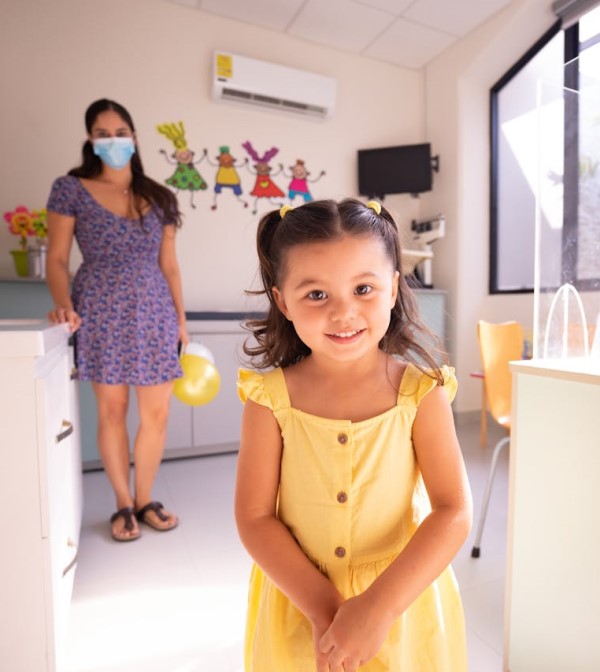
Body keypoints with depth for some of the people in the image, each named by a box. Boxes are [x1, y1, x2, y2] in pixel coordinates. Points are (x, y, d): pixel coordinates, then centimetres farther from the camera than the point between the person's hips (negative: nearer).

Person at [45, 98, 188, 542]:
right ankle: (124, 504, 26)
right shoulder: (71, 189, 3)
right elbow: (57, 259, 1)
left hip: (155, 314, 3)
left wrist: (181, 319, 8)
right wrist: (64, 304, -17)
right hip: (102, 315, -2)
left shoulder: (159, 198, 11)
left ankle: (144, 500, 26)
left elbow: (169, 265, 11)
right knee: (112, 412, 6)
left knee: (157, 414, 4)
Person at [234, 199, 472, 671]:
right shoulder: (271, 397, -16)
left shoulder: (420, 392, -16)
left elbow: (454, 513, -15)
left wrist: (377, 608, -21)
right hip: (299, 603, 1)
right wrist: (324, 609, -17)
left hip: (402, 602, 0)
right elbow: (255, 517, -12)